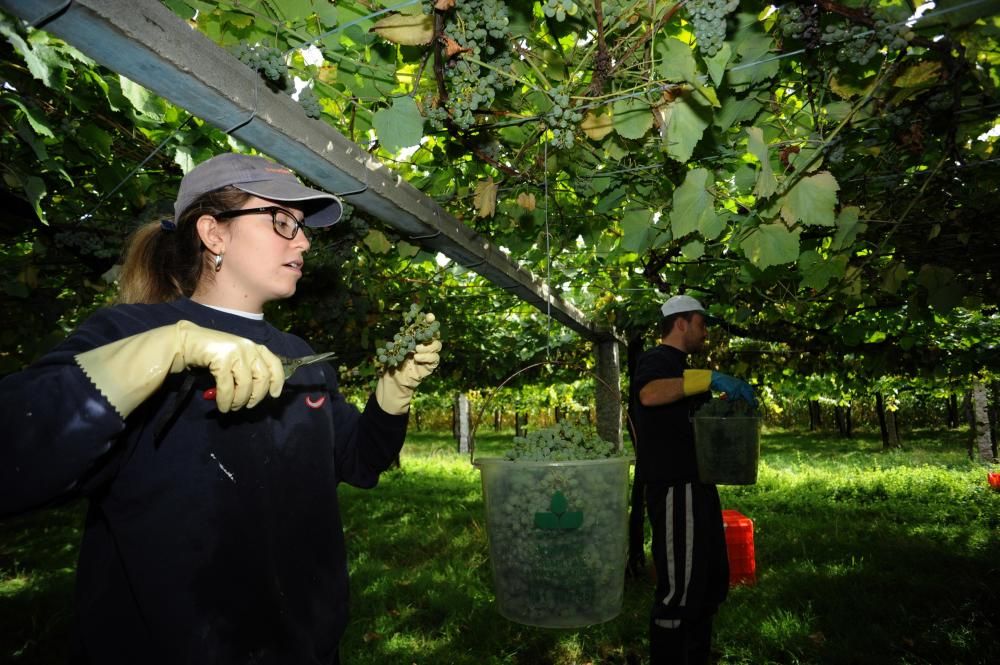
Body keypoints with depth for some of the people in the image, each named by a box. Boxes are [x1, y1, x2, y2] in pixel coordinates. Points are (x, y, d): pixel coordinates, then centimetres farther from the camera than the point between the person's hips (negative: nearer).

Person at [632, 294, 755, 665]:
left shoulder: (680, 366, 22)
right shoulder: (657, 359, -9)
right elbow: (649, 394, -32)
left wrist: (731, 398, 15)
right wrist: (709, 378, -32)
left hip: (695, 485, 11)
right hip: (674, 488, -11)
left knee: (710, 581, 20)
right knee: (679, 589, -5)